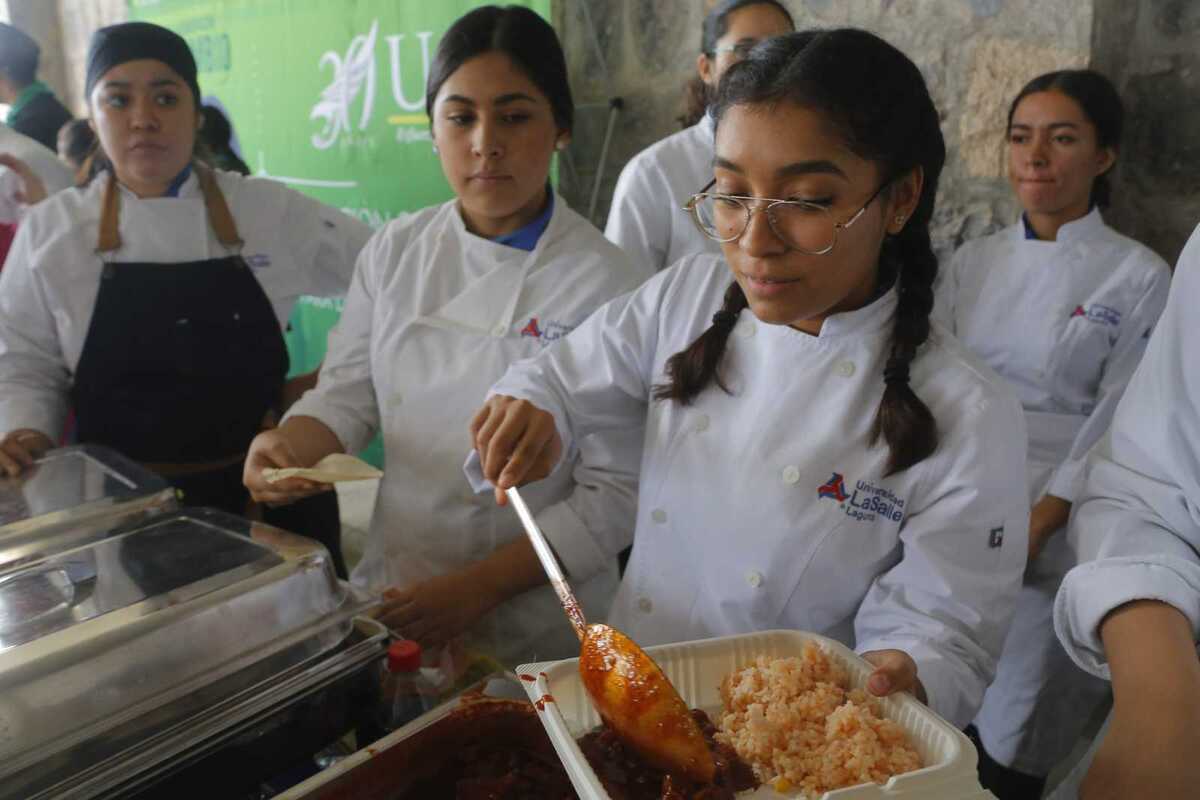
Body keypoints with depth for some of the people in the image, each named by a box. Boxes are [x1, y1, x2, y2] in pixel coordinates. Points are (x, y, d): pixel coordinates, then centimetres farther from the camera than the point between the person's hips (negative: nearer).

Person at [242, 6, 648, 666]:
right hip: (392, 598, 4)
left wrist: (475, 590, -20)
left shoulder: (607, 284, -17)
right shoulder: (395, 251, -3)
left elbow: (613, 493, -16)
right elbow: (349, 391, 3)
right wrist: (289, 445, -18)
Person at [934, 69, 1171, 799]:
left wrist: (1034, 531, -13)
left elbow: (1115, 425, -8)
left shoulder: (1141, 277, -5)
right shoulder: (976, 261, 6)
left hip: (1052, 524, -3)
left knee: (1011, 739, 3)